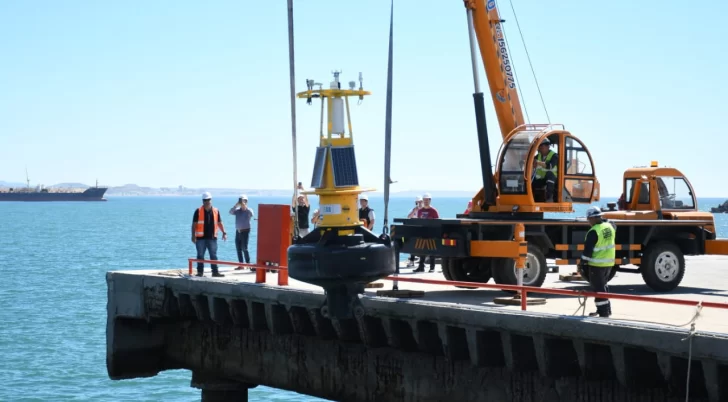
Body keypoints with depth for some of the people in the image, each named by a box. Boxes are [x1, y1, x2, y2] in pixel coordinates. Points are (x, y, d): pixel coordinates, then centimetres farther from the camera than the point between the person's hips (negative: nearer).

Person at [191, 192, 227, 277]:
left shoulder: (216, 211, 8)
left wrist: (224, 233, 3)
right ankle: (200, 272, 9)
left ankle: (215, 272, 8)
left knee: (214, 255, 4)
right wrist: (193, 236, -8)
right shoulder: (198, 211, -1)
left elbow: (219, 223, 13)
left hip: (212, 237, 2)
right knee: (200, 256, 3)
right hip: (201, 238, -2)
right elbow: (194, 224, -1)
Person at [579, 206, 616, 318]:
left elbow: (588, 249, -18)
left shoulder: (593, 232, -20)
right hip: (609, 262, 8)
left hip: (597, 264, -8)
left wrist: (583, 263, -10)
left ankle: (603, 312, 1)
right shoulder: (610, 226, 1)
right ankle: (607, 309, 27)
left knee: (598, 288, 0)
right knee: (603, 286, 21)